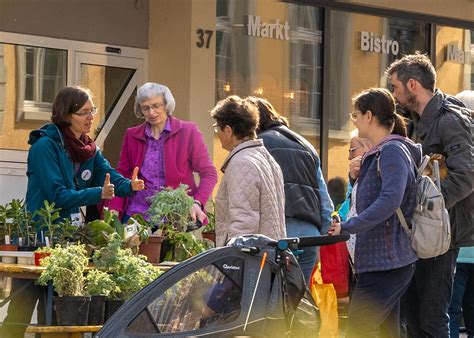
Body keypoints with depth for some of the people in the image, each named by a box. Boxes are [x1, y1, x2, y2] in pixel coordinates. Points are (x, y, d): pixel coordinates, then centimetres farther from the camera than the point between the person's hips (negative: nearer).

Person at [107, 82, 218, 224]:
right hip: (136, 215, 3)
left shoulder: (188, 131, 0)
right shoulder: (132, 135, 10)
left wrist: (197, 203, -17)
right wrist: (114, 210, -3)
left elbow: (208, 173, -1)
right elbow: (122, 175, 12)